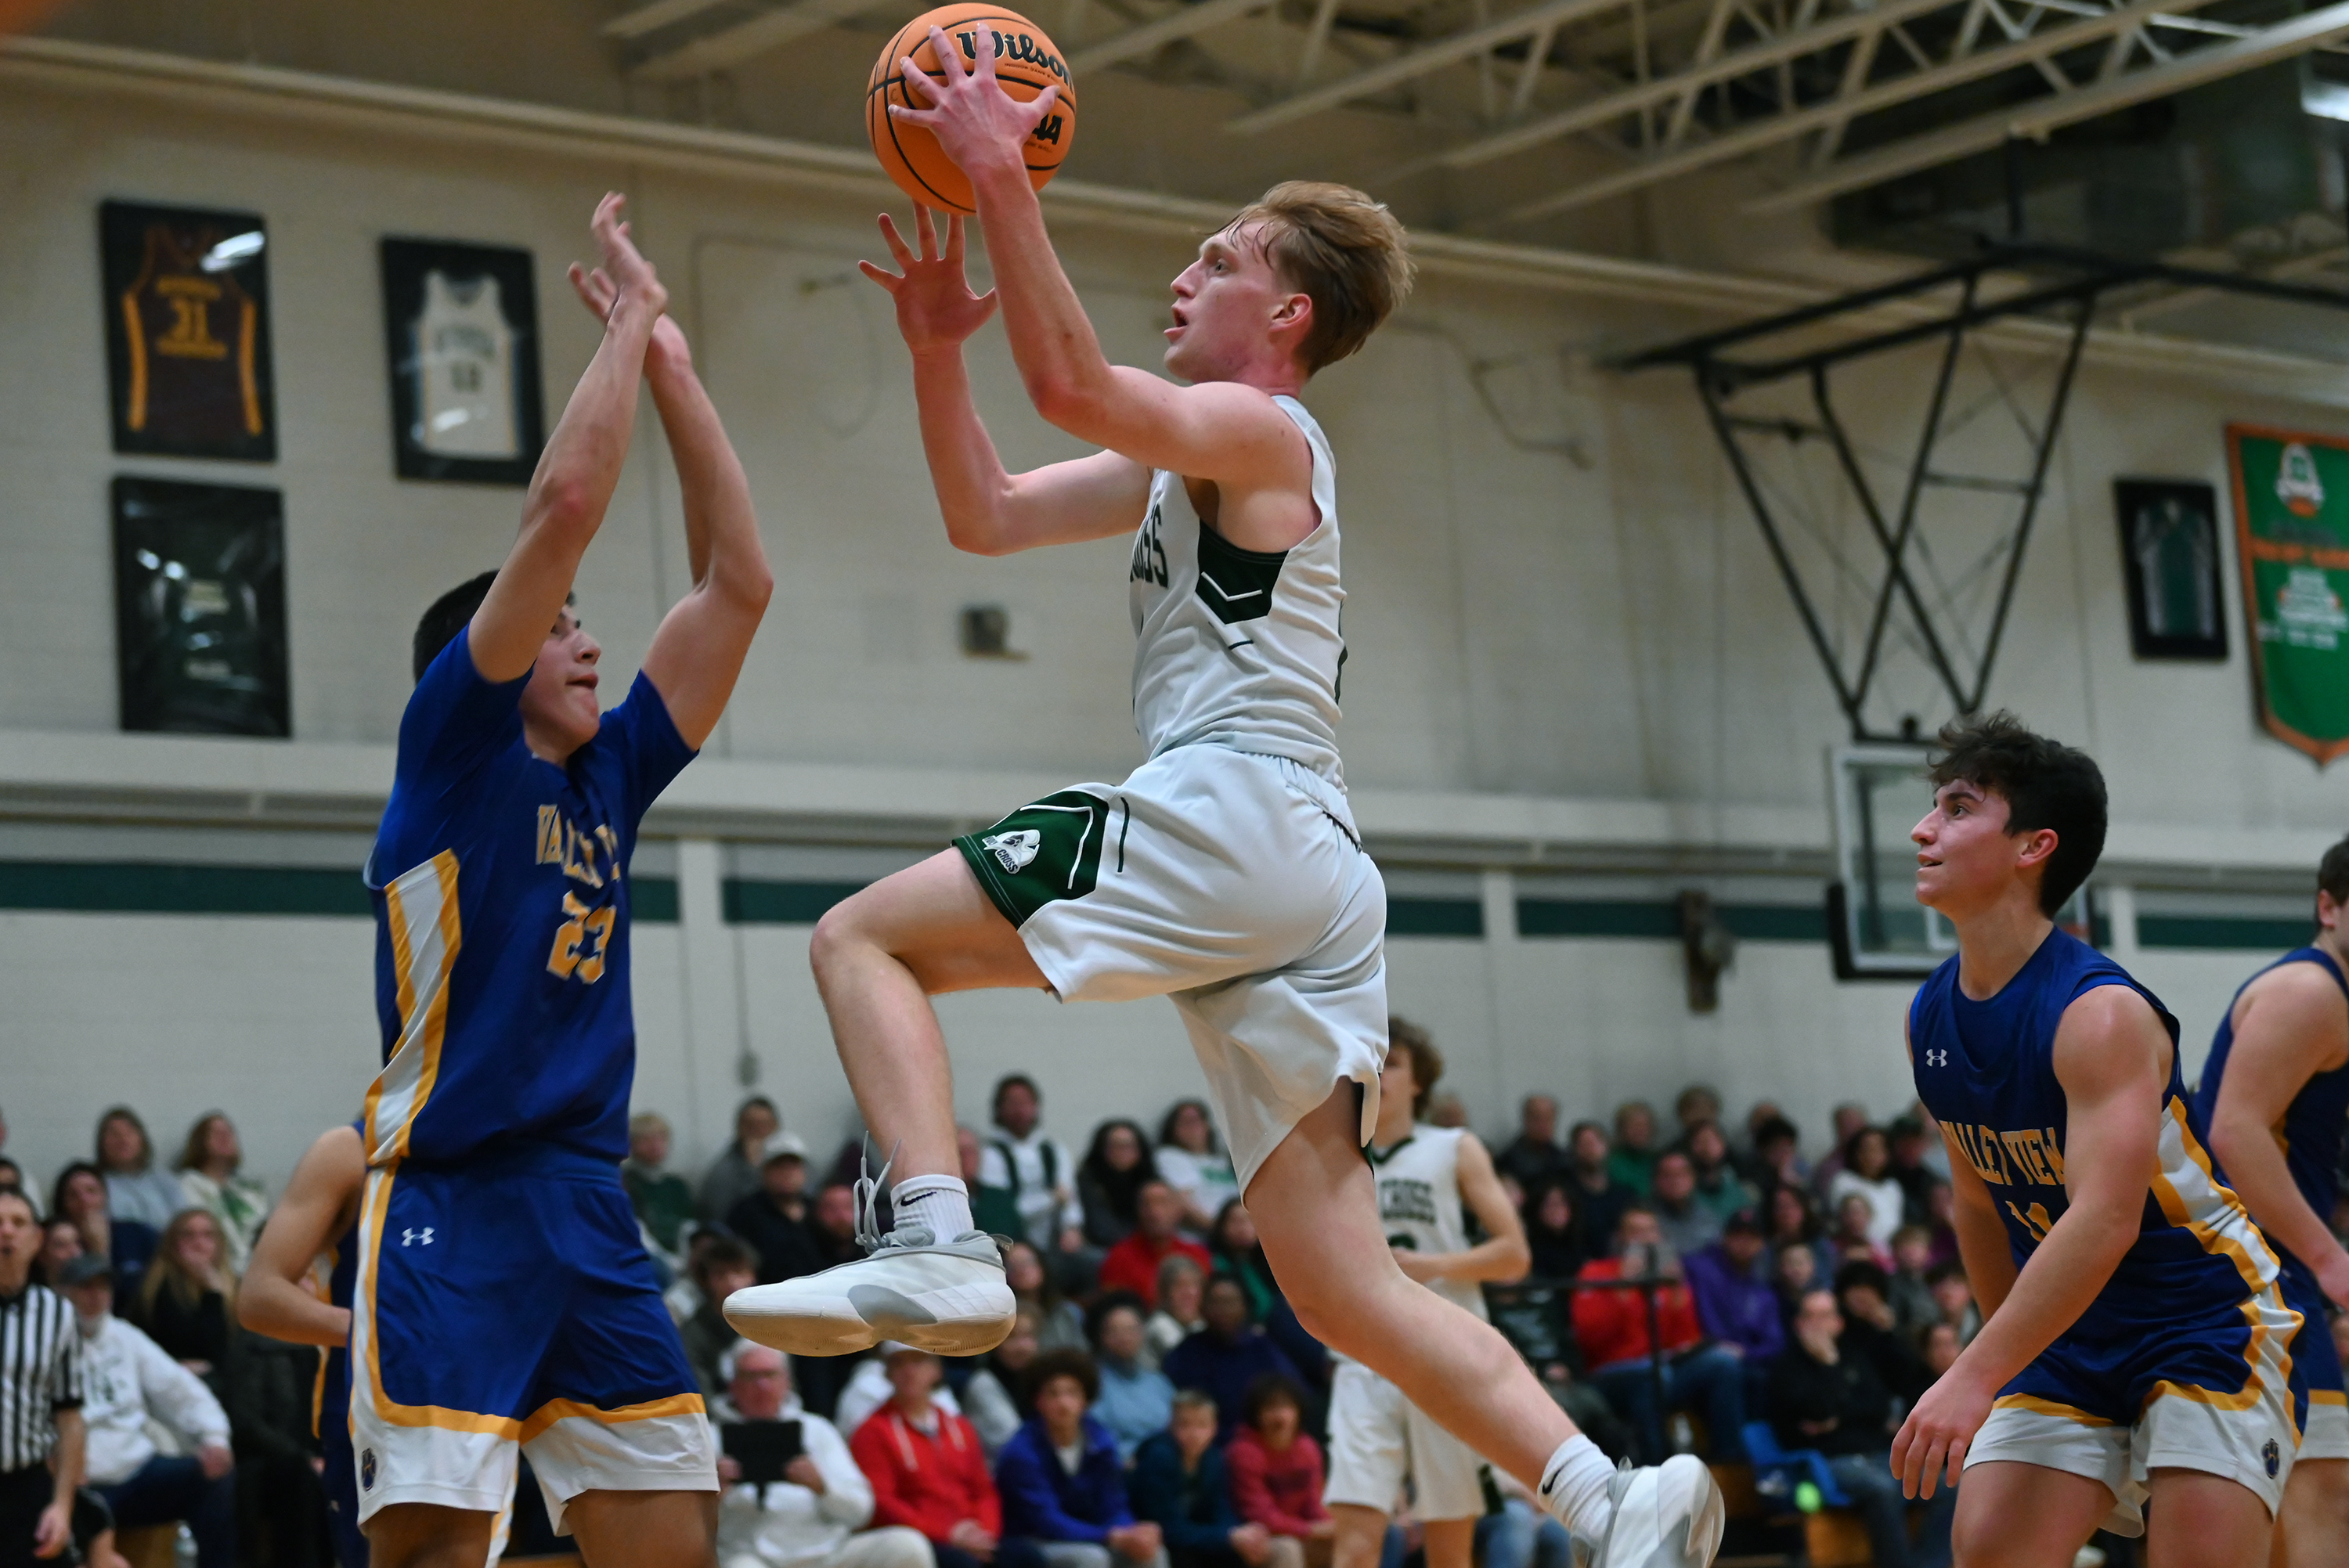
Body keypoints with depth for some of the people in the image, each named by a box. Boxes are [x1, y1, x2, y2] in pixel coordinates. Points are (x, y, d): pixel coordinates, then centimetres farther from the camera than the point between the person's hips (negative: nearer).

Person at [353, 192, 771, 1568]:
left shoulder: (608, 773, 17)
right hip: (450, 1205, -7)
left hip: (589, 1207, 7)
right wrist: (629, 323, 1)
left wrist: (673, 366, 14)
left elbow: (737, 582, 15)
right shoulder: (450, 742, 0)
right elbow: (567, 504, -10)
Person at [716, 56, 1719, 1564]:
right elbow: (987, 512, 29)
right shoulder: (1188, 462, 28)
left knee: (865, 934, -5)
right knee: (1343, 1285, 4)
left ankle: (940, 1245, -23)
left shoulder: (1260, 430, 0)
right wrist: (938, 346, 17)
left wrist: (1003, 177, -16)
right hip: (1309, 882, 10)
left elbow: (1074, 382, -19)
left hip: (1230, 814, -10)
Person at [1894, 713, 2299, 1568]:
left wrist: (1976, 1378, -36)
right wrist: (2005, 1361, 16)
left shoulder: (2101, 1014, -24)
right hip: (2066, 1336, 7)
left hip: (2207, 1316, -7)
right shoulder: (1931, 1019, 0)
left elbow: (2105, 1222, -33)